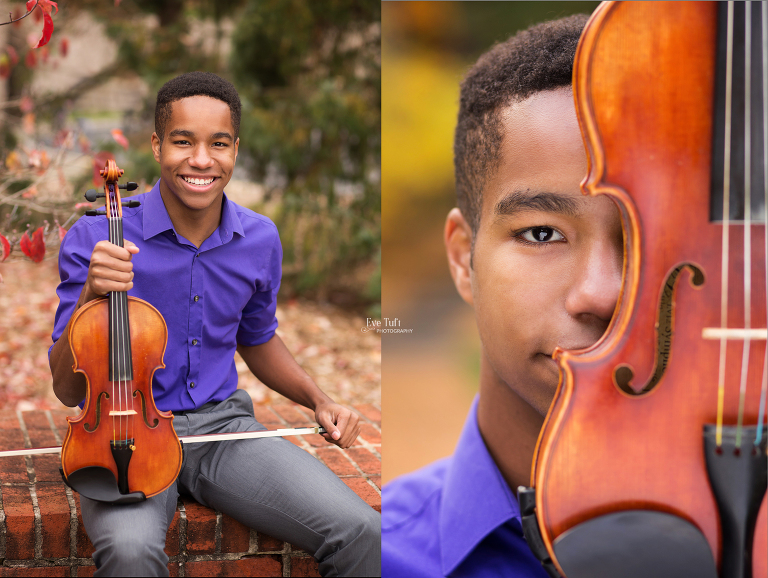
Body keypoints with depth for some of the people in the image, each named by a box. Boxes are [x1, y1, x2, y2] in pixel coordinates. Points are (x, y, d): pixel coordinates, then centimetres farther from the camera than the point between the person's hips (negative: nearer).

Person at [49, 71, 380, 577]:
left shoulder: (260, 239, 2)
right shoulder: (95, 238, -10)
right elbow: (69, 390, -9)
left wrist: (318, 400, 7)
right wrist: (91, 297, -26)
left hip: (224, 425, 3)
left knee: (361, 534, -20)